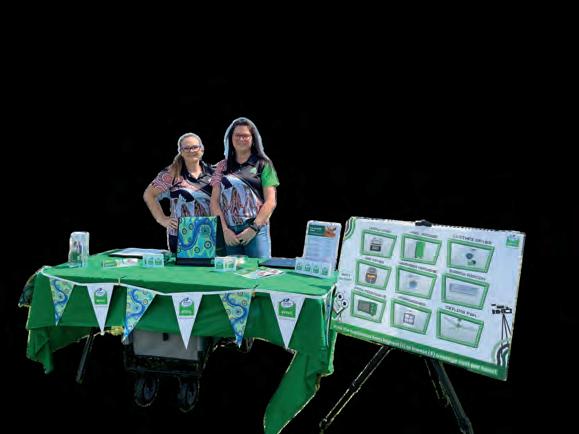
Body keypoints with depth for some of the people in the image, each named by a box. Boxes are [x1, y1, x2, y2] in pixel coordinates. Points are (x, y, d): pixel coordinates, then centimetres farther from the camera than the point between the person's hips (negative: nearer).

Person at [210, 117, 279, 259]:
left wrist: (254, 228, -10)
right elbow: (214, 201, 7)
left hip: (256, 231, -2)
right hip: (228, 232, 2)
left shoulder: (263, 164, 5)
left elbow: (270, 202, -1)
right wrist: (225, 229, -5)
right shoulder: (222, 166, 12)